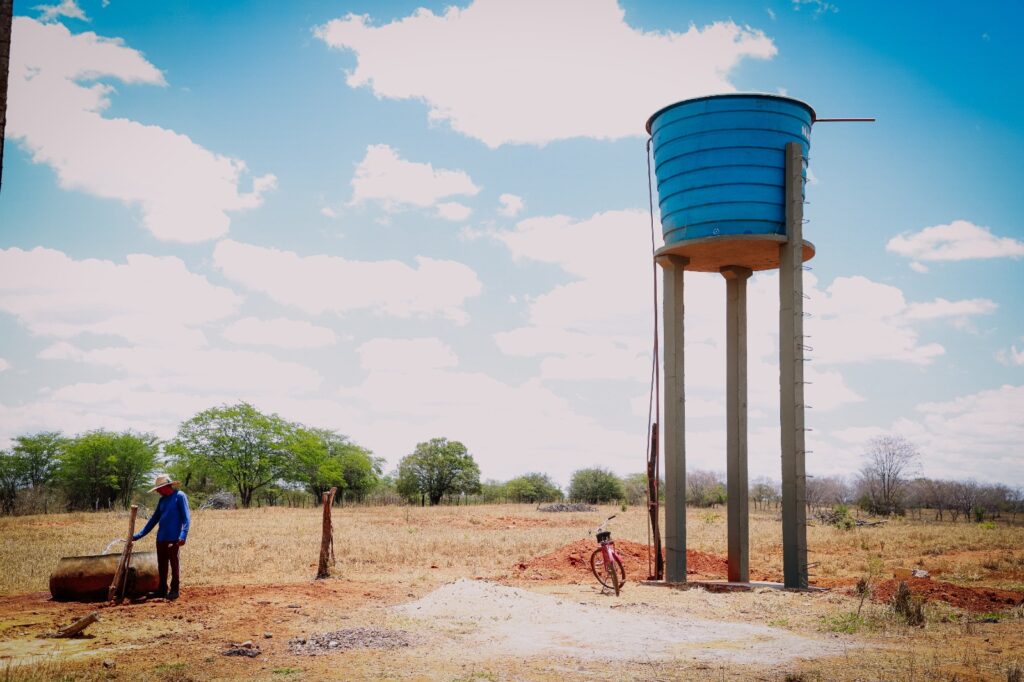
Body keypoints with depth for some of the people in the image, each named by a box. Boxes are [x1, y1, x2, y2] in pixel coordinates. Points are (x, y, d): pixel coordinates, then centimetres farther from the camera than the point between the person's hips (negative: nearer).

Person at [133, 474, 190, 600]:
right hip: (161, 538, 7)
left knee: (174, 564, -1)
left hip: (173, 538, -7)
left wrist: (183, 535, -23)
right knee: (162, 565, 11)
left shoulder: (179, 496, -6)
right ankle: (162, 589, 19)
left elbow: (186, 517, -11)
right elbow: (154, 519, 21)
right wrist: (139, 535, 18)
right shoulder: (162, 500, 16)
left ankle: (174, 590, 6)